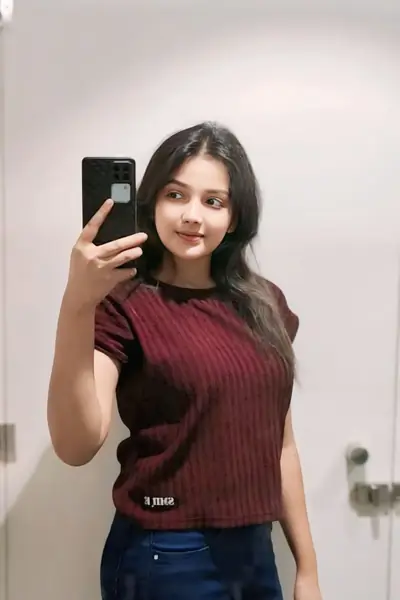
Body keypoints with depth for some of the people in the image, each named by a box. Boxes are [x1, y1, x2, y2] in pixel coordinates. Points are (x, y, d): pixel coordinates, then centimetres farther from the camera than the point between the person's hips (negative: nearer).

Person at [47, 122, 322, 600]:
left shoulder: (266, 304, 2)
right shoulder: (122, 305, -13)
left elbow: (280, 443, 8)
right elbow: (77, 447, -25)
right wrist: (77, 305, -36)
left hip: (256, 551, 5)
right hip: (166, 558, -5)